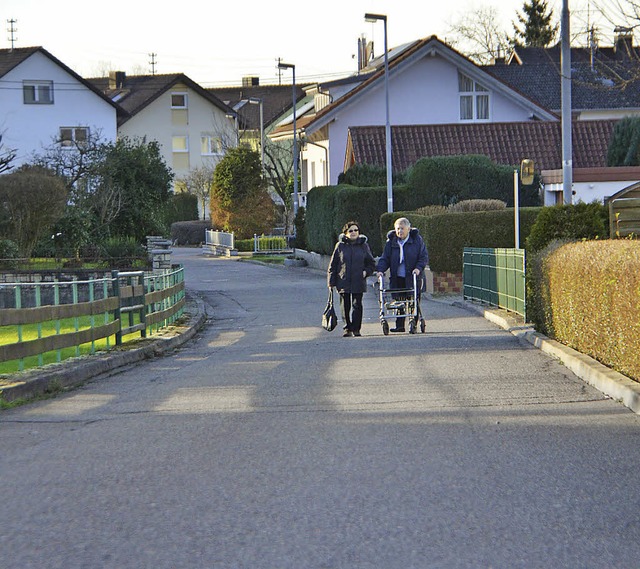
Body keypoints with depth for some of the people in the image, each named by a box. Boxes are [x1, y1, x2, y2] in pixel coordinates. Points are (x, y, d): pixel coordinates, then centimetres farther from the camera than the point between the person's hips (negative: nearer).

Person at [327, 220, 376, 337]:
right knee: (345, 306, 2)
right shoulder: (340, 246, 3)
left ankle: (356, 329, 6)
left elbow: (371, 263, 15)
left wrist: (366, 272, -4)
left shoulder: (363, 245, 6)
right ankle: (347, 328, 11)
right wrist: (331, 281, 1)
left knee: (357, 305, -1)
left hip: (358, 282, 0)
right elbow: (333, 265, 5)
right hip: (343, 282, 0)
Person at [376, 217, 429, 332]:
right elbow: (385, 258, 9)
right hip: (397, 278, 2)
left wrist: (418, 268, -15)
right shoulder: (391, 242, 8)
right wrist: (380, 269, -9)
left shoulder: (417, 240, 2)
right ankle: (399, 325, 7)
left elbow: (424, 257, 2)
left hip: (413, 277, -2)